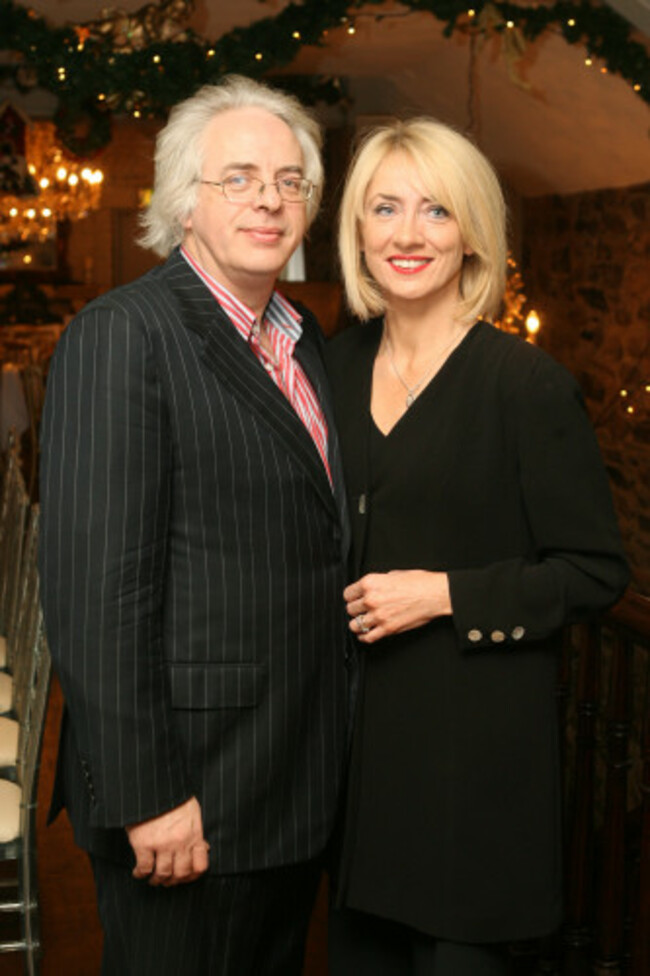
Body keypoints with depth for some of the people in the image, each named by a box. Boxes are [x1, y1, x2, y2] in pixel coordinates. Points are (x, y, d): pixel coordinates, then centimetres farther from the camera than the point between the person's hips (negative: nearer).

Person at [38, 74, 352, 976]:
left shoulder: (306, 343, 12)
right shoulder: (123, 334, -14)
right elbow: (95, 587, -19)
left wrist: (328, 754, 12)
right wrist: (146, 794, -21)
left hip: (300, 786, 8)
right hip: (189, 797, -8)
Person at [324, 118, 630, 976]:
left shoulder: (529, 383, -12)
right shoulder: (338, 364, 6)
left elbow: (595, 573, -9)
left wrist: (444, 593, -17)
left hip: (473, 737, -5)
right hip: (353, 726, 5)